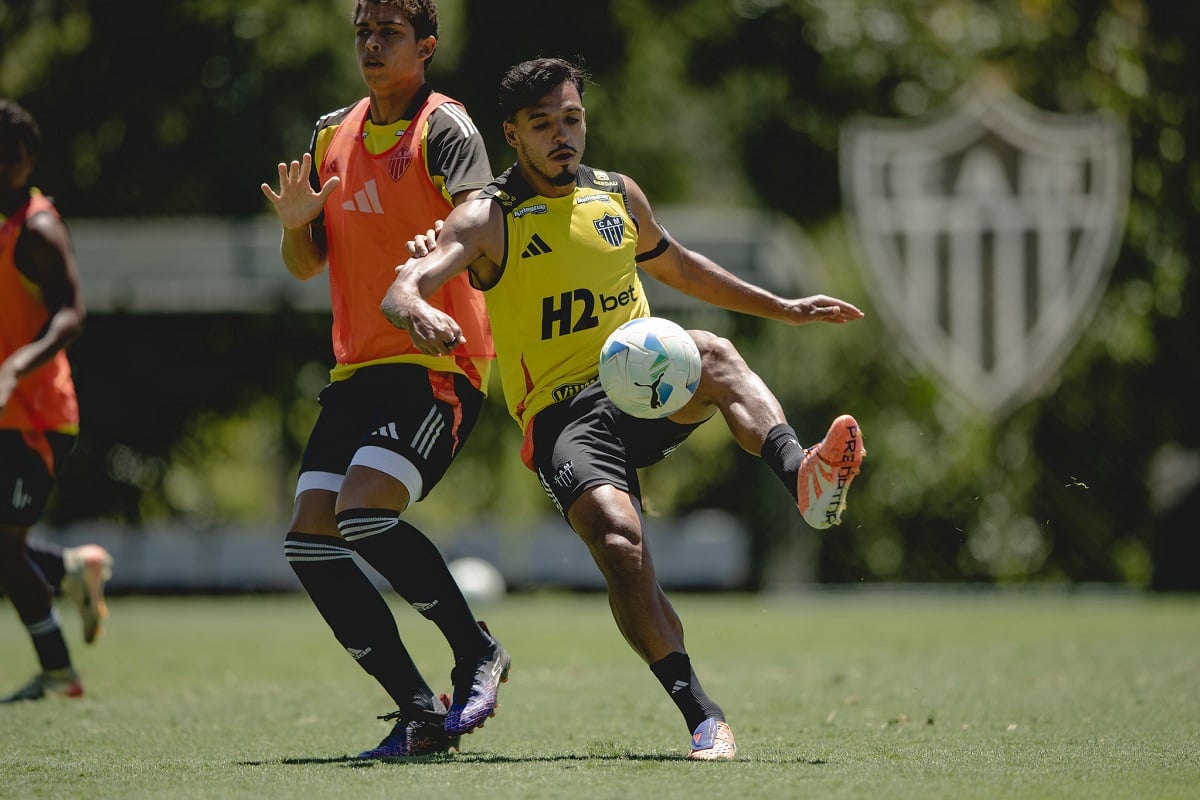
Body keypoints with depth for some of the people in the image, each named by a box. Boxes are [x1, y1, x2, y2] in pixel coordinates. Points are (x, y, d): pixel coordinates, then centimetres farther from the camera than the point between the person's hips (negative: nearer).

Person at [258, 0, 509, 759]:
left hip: (439, 362, -7)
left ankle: (478, 653, -4)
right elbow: (308, 266, 20)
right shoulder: (333, 134, 15)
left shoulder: (444, 128, -5)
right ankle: (422, 713, 2)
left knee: (366, 513, -24)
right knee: (310, 542, -4)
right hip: (358, 368, 7)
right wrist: (295, 224, -3)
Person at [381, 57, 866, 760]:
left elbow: (677, 265, 33)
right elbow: (399, 290, -14)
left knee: (711, 354, -32)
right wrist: (416, 310, -39)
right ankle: (702, 718, -27)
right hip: (563, 417, -3)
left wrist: (782, 308, 35)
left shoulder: (619, 196, 14)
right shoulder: (488, 220, -1)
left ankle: (805, 477, -57)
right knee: (620, 542, -29)